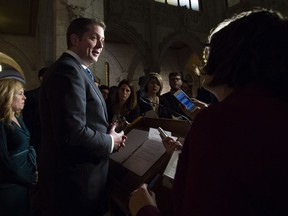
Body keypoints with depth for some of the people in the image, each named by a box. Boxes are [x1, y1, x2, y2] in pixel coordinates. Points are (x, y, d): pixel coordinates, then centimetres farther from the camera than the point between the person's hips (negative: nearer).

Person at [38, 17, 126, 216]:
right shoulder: (67, 69, -20)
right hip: (76, 182, -10)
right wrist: (110, 142, -13)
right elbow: (72, 134, -29)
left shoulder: (75, 70, 12)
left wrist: (109, 135, 3)